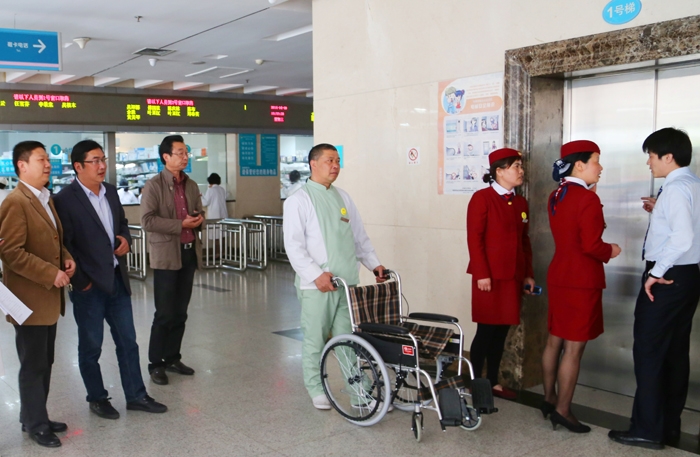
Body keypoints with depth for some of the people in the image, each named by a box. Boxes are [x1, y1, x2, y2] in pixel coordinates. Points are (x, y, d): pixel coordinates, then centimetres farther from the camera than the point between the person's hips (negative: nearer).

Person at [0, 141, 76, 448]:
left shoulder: (45, 199, 14)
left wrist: (66, 259, 4)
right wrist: (51, 274, -22)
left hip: (48, 297, 9)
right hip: (30, 299, -9)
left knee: (44, 364, 17)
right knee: (33, 366, 3)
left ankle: (34, 417, 30)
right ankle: (36, 425, 16)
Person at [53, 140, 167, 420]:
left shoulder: (110, 191, 8)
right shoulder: (65, 199, -13)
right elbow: (64, 245, -13)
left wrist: (125, 239, 1)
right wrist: (81, 281, -12)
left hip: (117, 280, 6)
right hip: (89, 286, -6)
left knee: (128, 341, 11)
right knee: (91, 346, 9)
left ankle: (136, 396, 22)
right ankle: (97, 398, 25)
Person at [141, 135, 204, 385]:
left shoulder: (192, 185, 13)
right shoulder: (153, 185, -7)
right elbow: (147, 220, -16)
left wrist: (199, 218, -2)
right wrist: (181, 224, -18)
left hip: (189, 252, 6)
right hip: (166, 255, -6)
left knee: (180, 312, 12)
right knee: (165, 314, -2)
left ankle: (172, 358, 24)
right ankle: (156, 364, 10)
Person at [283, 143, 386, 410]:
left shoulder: (343, 198, 15)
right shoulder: (299, 200, -4)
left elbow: (360, 236, 20)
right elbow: (294, 245, -12)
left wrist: (373, 263, 10)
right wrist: (316, 275, -20)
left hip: (348, 282, 5)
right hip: (316, 285, -5)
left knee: (348, 338, 8)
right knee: (315, 339, 6)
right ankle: (315, 388, 21)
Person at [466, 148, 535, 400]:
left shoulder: (520, 203, 13)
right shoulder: (482, 198, -8)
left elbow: (524, 241, 15)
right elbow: (474, 239, -12)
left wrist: (528, 274, 12)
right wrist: (481, 274, -17)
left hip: (513, 277, 6)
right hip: (490, 276, -6)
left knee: (502, 331, 11)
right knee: (486, 330, 0)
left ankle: (493, 382, 22)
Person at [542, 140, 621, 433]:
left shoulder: (556, 196, 9)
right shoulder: (587, 198, -18)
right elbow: (591, 245, -22)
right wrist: (611, 251, -2)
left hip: (559, 275, 9)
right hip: (581, 280, -9)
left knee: (555, 340, 15)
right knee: (574, 347, 0)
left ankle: (549, 399, 26)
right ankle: (562, 410, 7)